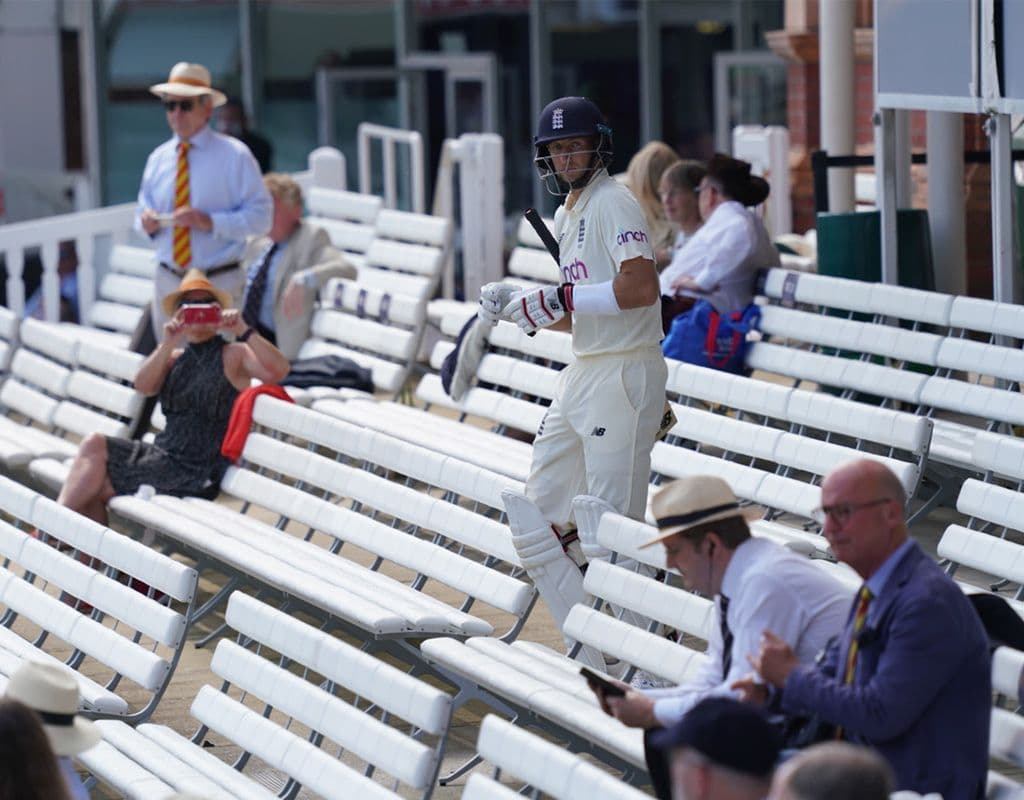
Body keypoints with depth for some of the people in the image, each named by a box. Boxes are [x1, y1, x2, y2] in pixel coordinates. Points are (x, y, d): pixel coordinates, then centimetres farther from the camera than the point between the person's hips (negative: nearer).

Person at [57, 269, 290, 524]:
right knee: (94, 444, -12)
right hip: (164, 454, 6)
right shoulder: (175, 357, 15)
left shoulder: (234, 355, -3)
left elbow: (278, 371, -20)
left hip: (196, 472, -6)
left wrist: (244, 332, -30)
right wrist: (167, 345, -18)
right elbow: (143, 385, -3)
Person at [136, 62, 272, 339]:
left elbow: (261, 217, -8)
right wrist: (146, 222, -6)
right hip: (168, 283, 4)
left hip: (219, 285, -4)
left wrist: (211, 222, -21)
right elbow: (145, 209, 19)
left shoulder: (234, 155, -3)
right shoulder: (158, 159, 11)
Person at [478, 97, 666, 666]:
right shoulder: (565, 217, 18)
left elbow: (642, 287, -24)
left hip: (624, 375, -10)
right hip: (581, 375, 10)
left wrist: (559, 299, -19)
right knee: (537, 521, 9)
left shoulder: (612, 202, -10)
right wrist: (517, 305, 6)